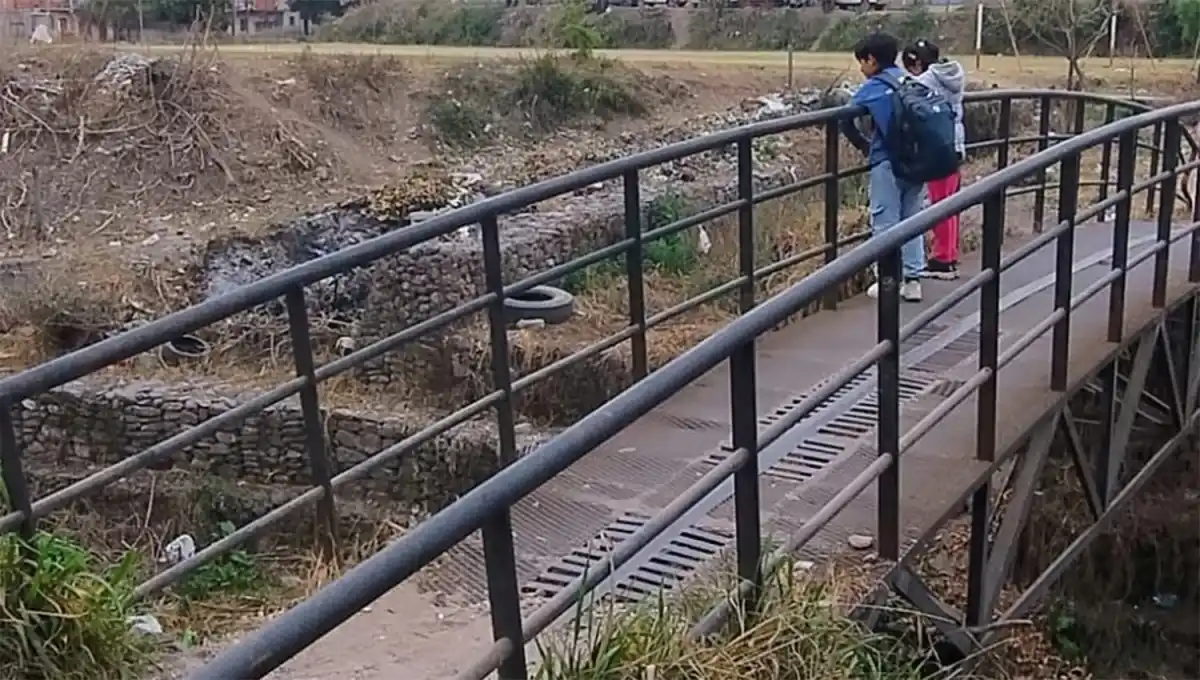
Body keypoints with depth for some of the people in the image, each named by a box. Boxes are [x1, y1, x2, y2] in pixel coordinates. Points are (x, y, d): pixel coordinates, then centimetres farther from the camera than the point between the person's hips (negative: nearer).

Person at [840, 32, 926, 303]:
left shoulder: (873, 87, -6)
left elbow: (846, 121, -7)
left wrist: (865, 146, 6)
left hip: (887, 163, -5)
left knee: (885, 223, 3)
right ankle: (913, 279, 13)